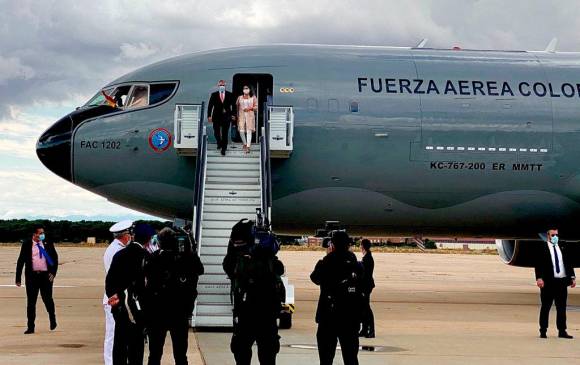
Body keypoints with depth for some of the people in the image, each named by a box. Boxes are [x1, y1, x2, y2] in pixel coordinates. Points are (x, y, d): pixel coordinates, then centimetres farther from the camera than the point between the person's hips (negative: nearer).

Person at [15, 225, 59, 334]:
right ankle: (30, 327, 9)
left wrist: (53, 273, -2)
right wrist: (18, 278, -2)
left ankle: (52, 319, 33)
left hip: (46, 275, 1)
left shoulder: (48, 244, 5)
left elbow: (55, 259, 10)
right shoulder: (26, 245, 0)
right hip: (32, 276, -1)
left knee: (47, 299, 4)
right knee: (31, 302, 2)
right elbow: (20, 261, 2)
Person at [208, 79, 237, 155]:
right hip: (216, 117, 1)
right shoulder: (214, 95, 2)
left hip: (226, 117, 0)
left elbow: (233, 105, 8)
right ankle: (219, 143, 35)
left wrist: (233, 114, -1)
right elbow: (210, 106, 1)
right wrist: (209, 116, -6)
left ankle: (223, 149, 4)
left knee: (225, 134, -2)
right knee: (216, 133, 5)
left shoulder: (230, 95, 4)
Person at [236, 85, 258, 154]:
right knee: (241, 131, -7)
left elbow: (256, 107, 7)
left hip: (250, 116, -1)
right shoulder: (240, 98, 9)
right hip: (241, 116, 1)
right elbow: (237, 106, 12)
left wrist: (250, 108, -11)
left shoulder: (253, 98, 7)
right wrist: (237, 116, 4)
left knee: (249, 131, -8)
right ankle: (245, 144, 19)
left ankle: (248, 147, -8)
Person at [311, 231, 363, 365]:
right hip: (351, 316, 3)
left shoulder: (326, 264, -11)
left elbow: (315, 278, 8)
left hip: (329, 315, -3)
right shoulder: (357, 265, -2)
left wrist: (327, 257, 13)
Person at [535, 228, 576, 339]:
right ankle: (543, 331, 9)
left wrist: (572, 277, 6)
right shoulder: (542, 249, -2)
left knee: (562, 307, 7)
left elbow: (569, 263, 15)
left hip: (562, 281, 5)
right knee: (546, 307, 2)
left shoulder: (563, 248, 13)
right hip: (548, 282, -5)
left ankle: (562, 331, 12)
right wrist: (539, 278, -20)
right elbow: (538, 264, -8)